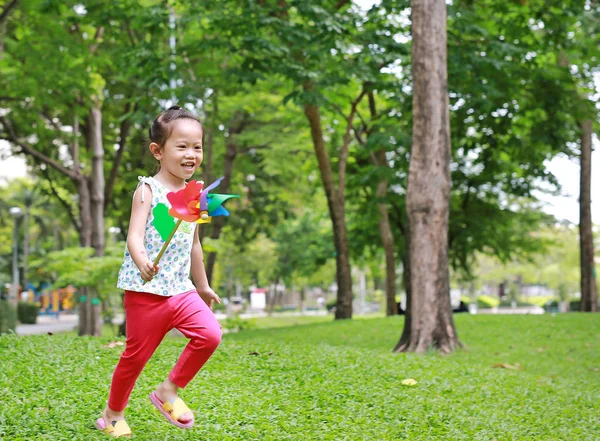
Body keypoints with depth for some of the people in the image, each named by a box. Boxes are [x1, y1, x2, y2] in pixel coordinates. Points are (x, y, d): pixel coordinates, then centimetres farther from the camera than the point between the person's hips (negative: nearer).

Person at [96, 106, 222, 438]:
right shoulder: (148, 191, -8)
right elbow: (134, 236, -21)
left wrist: (203, 286, 29)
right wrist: (142, 261, -43)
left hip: (181, 289, 5)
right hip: (146, 290, -5)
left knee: (210, 334, -14)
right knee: (137, 354, 2)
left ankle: (169, 391, 5)